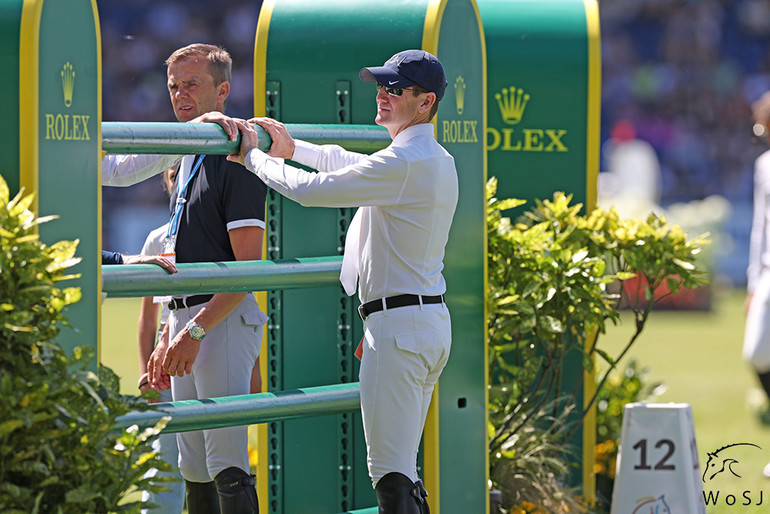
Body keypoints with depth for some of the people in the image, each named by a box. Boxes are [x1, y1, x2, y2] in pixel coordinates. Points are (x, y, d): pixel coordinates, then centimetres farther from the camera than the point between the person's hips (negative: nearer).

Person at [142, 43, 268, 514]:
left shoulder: (237, 158, -11)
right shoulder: (189, 158, 18)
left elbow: (248, 266, -17)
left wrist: (195, 331, -23)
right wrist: (170, 339, 20)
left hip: (225, 318, -10)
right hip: (187, 322, 10)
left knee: (228, 466, -13)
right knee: (195, 470, 11)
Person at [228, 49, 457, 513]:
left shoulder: (403, 163, -17)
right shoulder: (440, 161, 14)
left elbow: (309, 190, -15)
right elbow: (353, 163, 30)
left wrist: (254, 156, -1)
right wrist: (293, 148, 26)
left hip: (398, 325, -10)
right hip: (434, 320, 10)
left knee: (389, 474, -10)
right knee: (404, 470, 14)